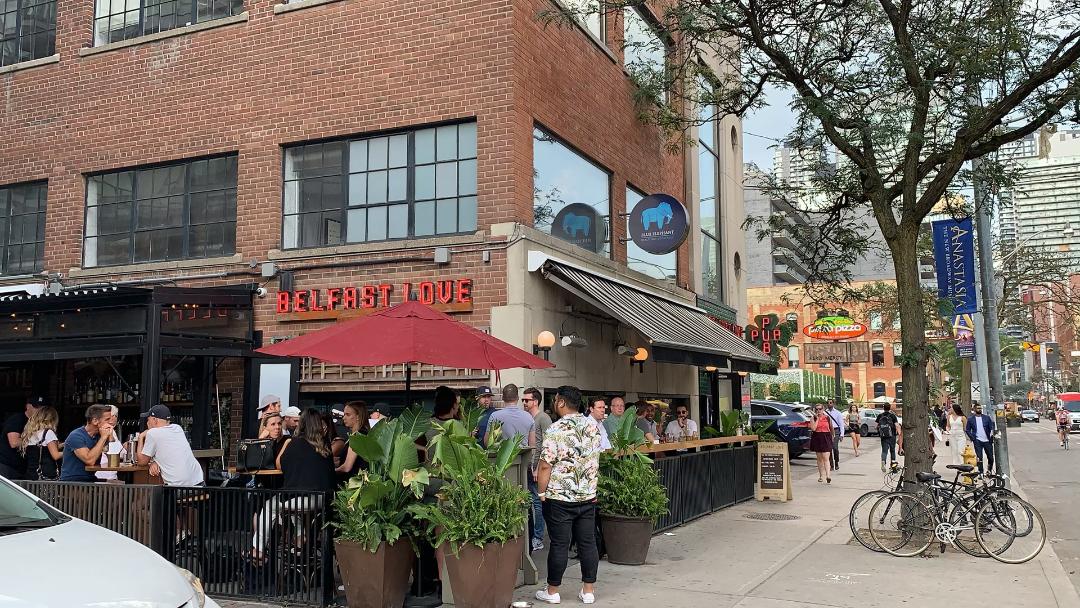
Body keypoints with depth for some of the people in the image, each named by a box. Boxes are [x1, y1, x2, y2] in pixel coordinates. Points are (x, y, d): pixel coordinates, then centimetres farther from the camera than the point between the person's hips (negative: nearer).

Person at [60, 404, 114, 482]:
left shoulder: (100, 435, 8)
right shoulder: (76, 436, -12)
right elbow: (89, 460, -25)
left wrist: (110, 435, -7)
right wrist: (103, 437, -18)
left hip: (91, 480, 7)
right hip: (72, 482, -7)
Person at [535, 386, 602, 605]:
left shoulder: (555, 430, -15)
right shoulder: (593, 428, 5)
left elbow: (545, 466, -16)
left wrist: (541, 492, -5)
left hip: (559, 498, -5)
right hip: (588, 496, 5)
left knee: (559, 545, 3)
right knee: (588, 542, 9)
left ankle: (552, 591, 14)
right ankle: (588, 591, 15)